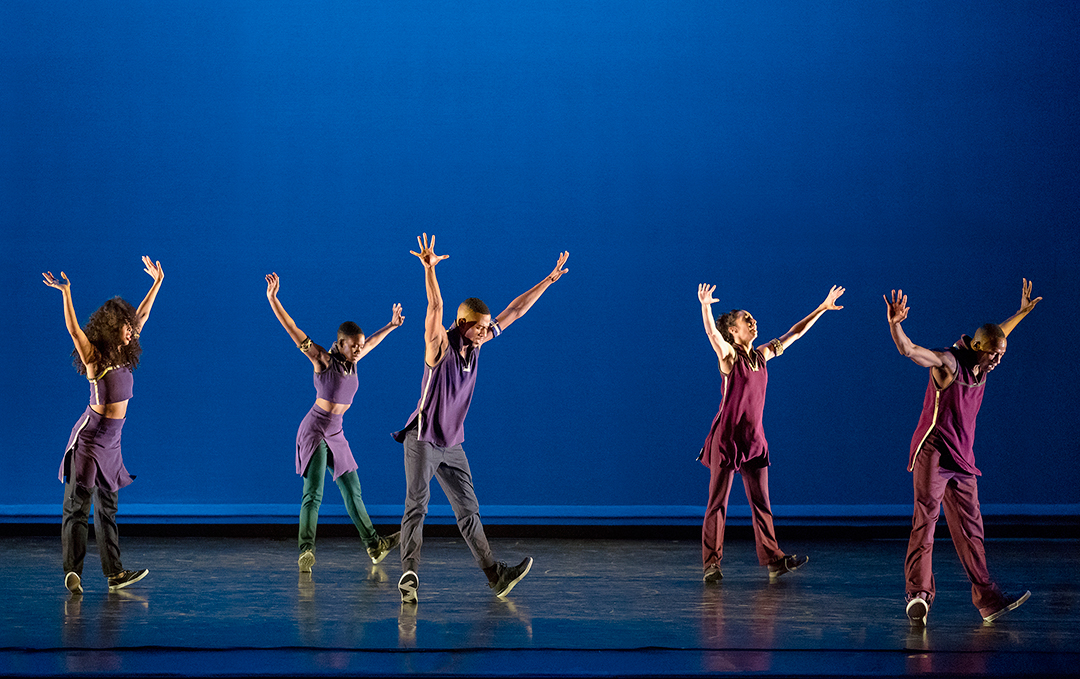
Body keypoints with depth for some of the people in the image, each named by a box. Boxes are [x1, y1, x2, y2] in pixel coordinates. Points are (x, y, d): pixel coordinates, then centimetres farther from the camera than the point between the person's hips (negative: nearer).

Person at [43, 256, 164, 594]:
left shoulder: (124, 353, 8)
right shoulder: (94, 356, -9)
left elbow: (142, 314, 17)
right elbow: (73, 329, -25)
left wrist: (157, 282, 22)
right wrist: (66, 293, -36)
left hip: (111, 439, 7)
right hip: (91, 436, -7)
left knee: (107, 507, 9)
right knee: (78, 505, -7)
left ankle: (114, 573, 10)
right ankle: (72, 571, -11)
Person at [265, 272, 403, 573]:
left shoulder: (351, 361, 7)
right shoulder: (322, 360, -11)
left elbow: (370, 342, 28)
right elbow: (292, 329, -17)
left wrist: (391, 325, 40)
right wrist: (273, 299, -24)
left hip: (336, 435, 7)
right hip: (314, 430, -7)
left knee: (353, 492, 13)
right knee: (313, 494, -17)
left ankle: (375, 547, 19)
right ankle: (306, 552, -24)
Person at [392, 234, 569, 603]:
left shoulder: (476, 344, 3)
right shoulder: (441, 345, -14)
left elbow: (514, 311, 7)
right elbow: (435, 307, -32)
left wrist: (550, 279, 9)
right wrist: (429, 268, -49)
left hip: (453, 445, 6)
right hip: (423, 440, -6)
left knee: (468, 509, 6)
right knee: (416, 505, -12)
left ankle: (496, 575, 4)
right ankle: (409, 574, -16)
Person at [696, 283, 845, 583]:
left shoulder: (761, 354, 10)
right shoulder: (728, 355, -8)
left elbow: (794, 333, 19)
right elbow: (712, 332, -29)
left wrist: (822, 309, 19)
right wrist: (705, 306, -48)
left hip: (754, 438, 6)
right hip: (727, 436, -6)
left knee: (761, 502, 8)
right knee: (717, 502, -1)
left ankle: (774, 560, 11)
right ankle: (711, 564, 3)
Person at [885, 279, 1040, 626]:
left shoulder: (981, 367, 13)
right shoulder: (949, 362, -10)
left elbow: (998, 334, 35)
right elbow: (909, 350, -25)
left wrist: (1022, 311, 41)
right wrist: (894, 324, -43)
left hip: (963, 461, 8)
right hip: (933, 453, -8)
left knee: (971, 530, 9)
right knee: (925, 520, -16)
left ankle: (988, 600, 13)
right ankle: (919, 594, -24)